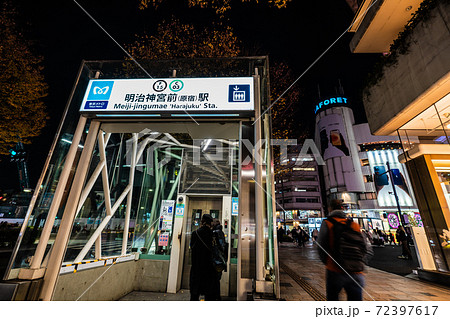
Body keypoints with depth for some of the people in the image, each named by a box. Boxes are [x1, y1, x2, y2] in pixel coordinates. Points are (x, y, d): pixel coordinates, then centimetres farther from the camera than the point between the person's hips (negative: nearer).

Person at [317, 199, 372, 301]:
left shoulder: (327, 223, -4)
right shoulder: (355, 225, 8)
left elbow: (321, 246, -5)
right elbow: (368, 249, 7)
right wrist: (358, 262, 17)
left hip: (335, 271, -3)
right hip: (357, 273, 3)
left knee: (332, 298, 17)